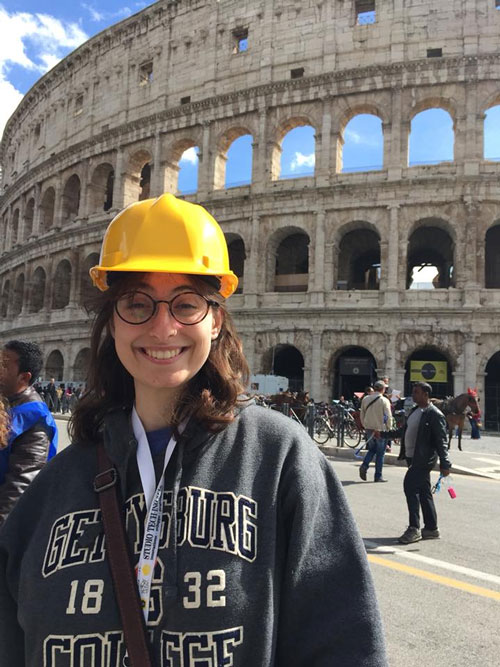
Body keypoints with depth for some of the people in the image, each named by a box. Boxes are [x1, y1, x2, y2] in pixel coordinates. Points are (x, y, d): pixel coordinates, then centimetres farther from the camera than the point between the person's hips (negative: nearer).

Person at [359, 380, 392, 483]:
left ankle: (364, 465, -1)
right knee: (380, 453, 6)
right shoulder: (384, 401, -10)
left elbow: (362, 415, 10)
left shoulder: (365, 399, 4)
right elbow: (388, 417, -11)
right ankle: (378, 476, 10)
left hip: (369, 428, 4)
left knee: (372, 449, 21)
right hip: (380, 430, -4)